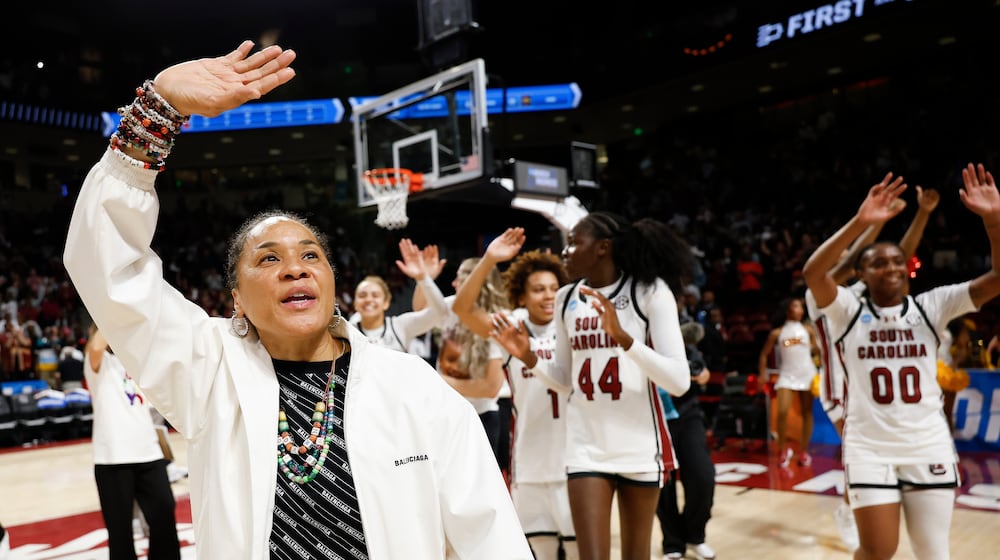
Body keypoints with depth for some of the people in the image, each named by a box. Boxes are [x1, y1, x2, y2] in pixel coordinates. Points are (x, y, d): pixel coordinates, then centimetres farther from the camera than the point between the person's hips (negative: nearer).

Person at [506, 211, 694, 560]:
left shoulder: (650, 290, -8)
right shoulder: (566, 299, 5)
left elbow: (679, 381, -15)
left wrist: (622, 336, -27)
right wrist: (527, 356, -3)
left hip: (640, 445, -2)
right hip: (585, 446, 3)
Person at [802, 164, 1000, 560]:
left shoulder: (931, 306, 3)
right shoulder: (849, 310, -4)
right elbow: (813, 274, -23)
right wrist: (860, 222, -33)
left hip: (929, 447, 3)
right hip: (870, 448, -2)